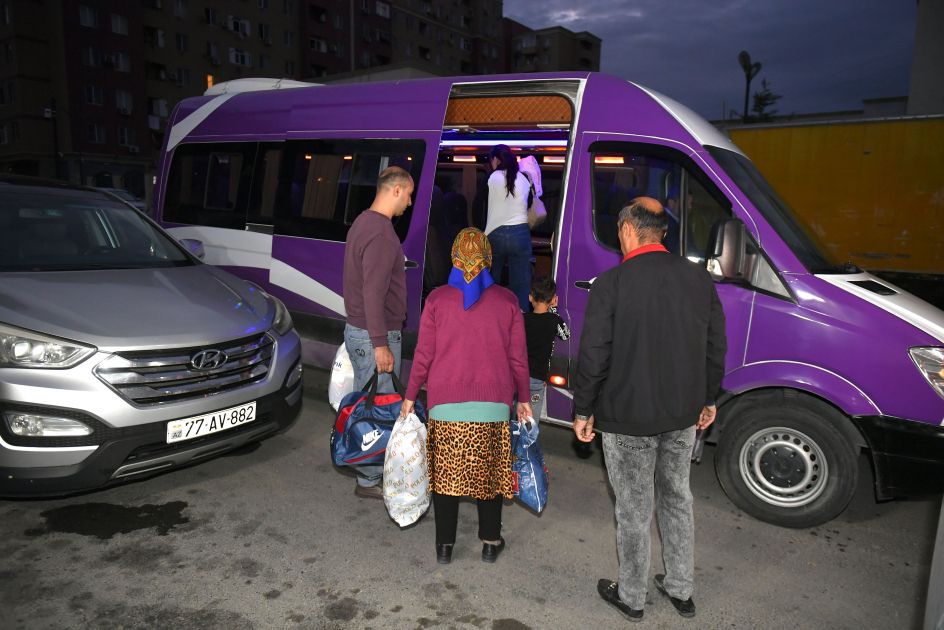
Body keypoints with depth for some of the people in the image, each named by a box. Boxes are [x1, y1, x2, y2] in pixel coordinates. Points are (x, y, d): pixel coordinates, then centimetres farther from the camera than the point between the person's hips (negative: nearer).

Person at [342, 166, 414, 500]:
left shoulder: (363, 222, 12)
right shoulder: (381, 232, -21)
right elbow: (373, 293, -26)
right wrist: (381, 344, -23)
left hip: (358, 330, 10)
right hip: (373, 335, -10)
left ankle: (370, 464, 34)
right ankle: (369, 481, 13)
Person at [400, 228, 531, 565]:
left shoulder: (437, 299, -3)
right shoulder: (507, 301, -1)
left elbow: (423, 355, -2)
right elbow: (518, 357, 2)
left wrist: (410, 397, 8)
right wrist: (523, 398, 13)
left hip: (446, 404, 0)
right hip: (493, 405, 1)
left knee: (445, 472, 11)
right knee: (489, 471, 14)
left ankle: (444, 546, 21)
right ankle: (490, 542, 25)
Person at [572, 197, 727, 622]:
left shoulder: (611, 283, -17)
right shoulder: (699, 278, -1)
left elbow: (593, 356, -15)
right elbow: (716, 347, 6)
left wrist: (583, 410, -2)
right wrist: (708, 399, 19)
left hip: (627, 417, -5)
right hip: (682, 415, 5)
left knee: (634, 508, 10)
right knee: (676, 498, 21)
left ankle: (631, 598, 27)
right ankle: (681, 590, 36)